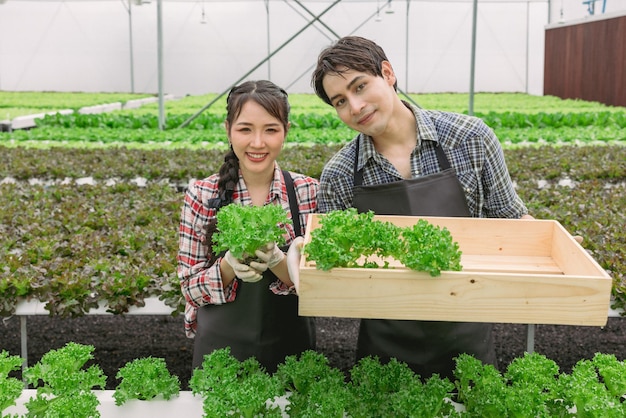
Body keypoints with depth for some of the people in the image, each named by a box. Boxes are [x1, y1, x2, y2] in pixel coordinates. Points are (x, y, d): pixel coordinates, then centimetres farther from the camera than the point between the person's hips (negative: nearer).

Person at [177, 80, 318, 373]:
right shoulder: (201, 196, -8)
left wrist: (276, 261, -25)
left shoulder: (309, 192, -7)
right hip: (220, 347, 0)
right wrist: (229, 265, -24)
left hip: (289, 346, 1)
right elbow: (190, 287, -4)